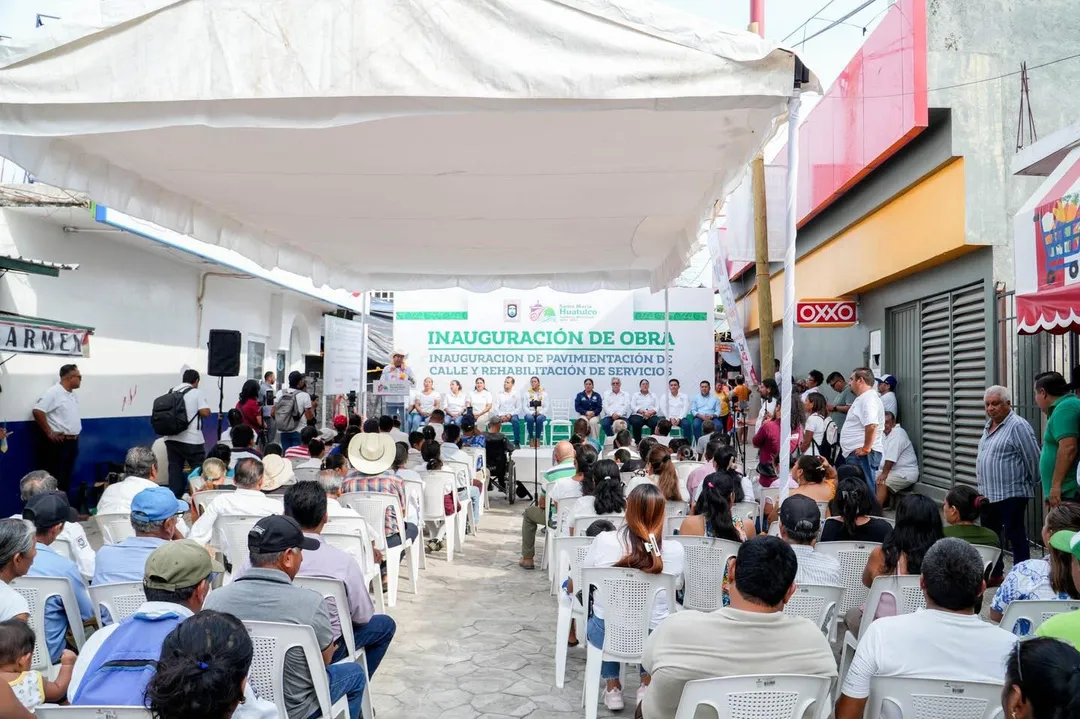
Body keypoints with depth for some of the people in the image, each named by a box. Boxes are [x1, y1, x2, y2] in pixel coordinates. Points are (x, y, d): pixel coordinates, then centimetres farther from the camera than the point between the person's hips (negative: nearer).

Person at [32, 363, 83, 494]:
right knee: (55, 479, -4)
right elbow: (38, 411, -22)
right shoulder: (54, 392, -13)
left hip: (72, 442, 8)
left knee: (66, 478, 14)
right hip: (58, 443, -8)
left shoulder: (73, 394, 13)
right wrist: (49, 433, -17)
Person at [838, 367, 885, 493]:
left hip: (861, 454, -10)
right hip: (855, 453, 10)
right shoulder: (862, 398, 20)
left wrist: (866, 448, -22)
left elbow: (872, 426, -27)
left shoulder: (868, 398, -14)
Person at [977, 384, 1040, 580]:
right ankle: (993, 575, 28)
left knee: (1015, 537, -1)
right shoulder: (989, 425, 13)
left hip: (1011, 494, -9)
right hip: (988, 494, 9)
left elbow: (1033, 459, -14)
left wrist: (1032, 482, -2)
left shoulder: (1017, 426, -14)